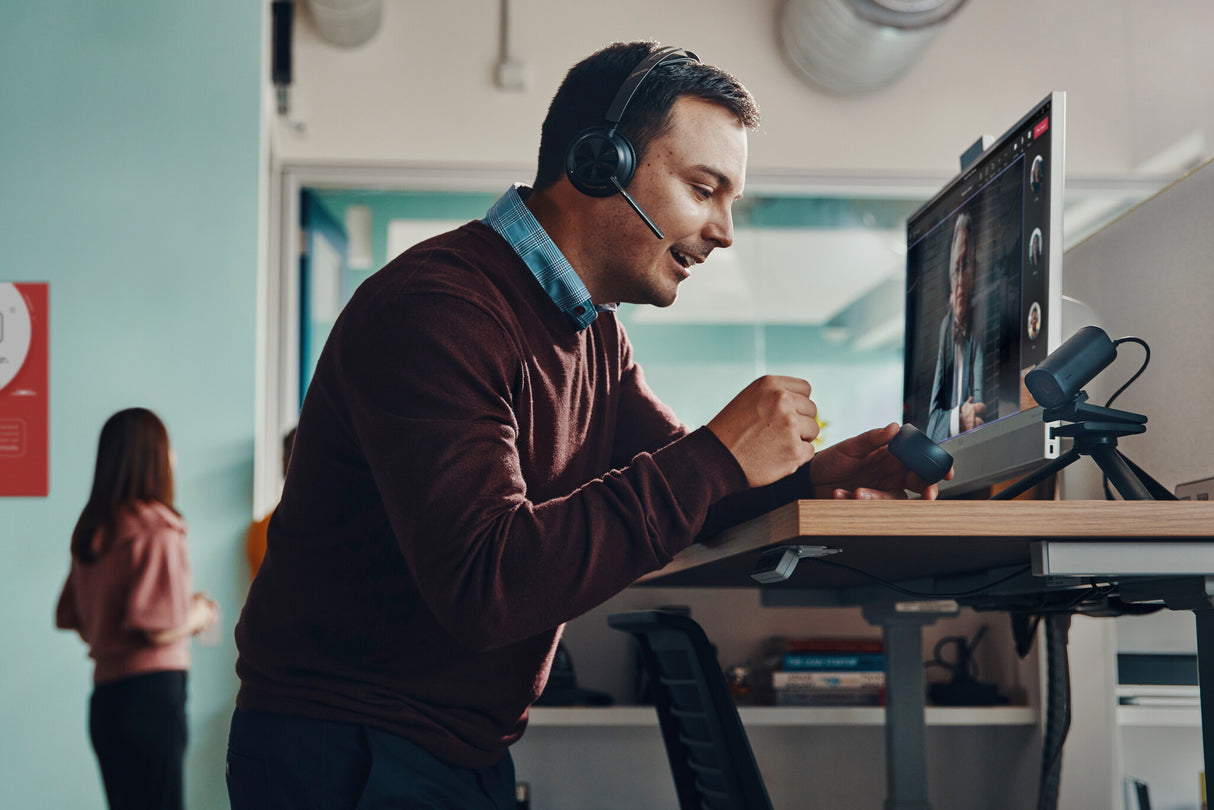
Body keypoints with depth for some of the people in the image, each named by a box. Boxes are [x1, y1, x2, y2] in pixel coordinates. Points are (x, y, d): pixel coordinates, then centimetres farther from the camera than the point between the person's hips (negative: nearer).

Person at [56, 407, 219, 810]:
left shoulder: (89, 530, 11)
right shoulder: (157, 528, -13)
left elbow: (69, 617, 18)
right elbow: (160, 626, -19)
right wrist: (200, 614, -1)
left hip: (105, 696, 8)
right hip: (152, 690, -8)